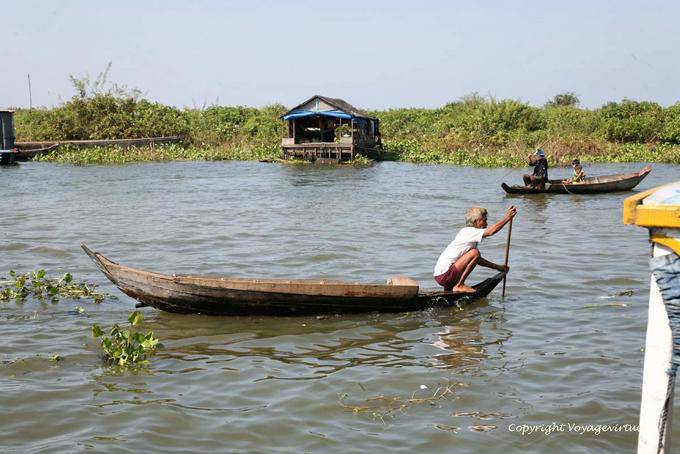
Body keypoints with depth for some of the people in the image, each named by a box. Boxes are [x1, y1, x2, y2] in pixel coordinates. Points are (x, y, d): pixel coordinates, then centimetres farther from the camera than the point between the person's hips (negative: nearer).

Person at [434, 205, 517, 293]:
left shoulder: (471, 236, 17)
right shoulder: (468, 231, -12)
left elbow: (477, 260, 26)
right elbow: (490, 231, -23)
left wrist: (498, 267, 23)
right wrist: (507, 218, -16)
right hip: (443, 275, -10)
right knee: (474, 253, -20)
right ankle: (459, 286, -15)